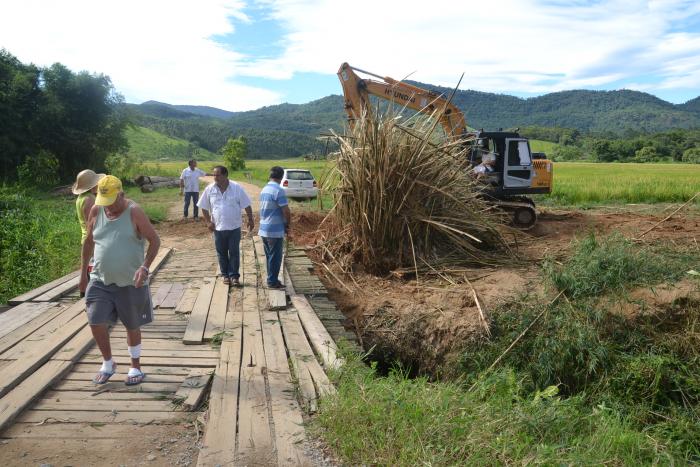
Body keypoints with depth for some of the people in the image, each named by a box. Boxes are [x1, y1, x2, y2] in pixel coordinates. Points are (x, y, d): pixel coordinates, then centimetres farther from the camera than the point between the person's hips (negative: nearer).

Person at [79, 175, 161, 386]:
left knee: (132, 326, 9)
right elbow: (89, 242, 12)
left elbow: (154, 240, -10)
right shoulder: (96, 211, 0)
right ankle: (108, 363, 23)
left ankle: (135, 367, 27)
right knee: (96, 323, -1)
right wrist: (83, 273, 13)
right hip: (100, 280, 4)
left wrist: (145, 267, -23)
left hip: (130, 282, -3)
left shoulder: (134, 212, -12)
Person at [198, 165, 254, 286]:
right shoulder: (209, 189, -4)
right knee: (222, 253, 11)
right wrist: (208, 222, -1)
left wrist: (250, 220, -4)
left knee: (234, 253, 3)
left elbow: (247, 206, -3)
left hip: (234, 227, -2)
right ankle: (226, 275, 23)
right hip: (218, 227, 2)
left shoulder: (237, 188, -9)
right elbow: (204, 207, 6)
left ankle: (234, 275, 13)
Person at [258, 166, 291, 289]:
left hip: (264, 229, 8)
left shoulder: (264, 189, 10)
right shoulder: (278, 190, -16)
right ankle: (273, 282, 7)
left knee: (269, 256, 16)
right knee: (275, 257, 1)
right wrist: (287, 225, 0)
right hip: (275, 230, -8)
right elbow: (286, 211, -18)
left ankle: (271, 279, 24)